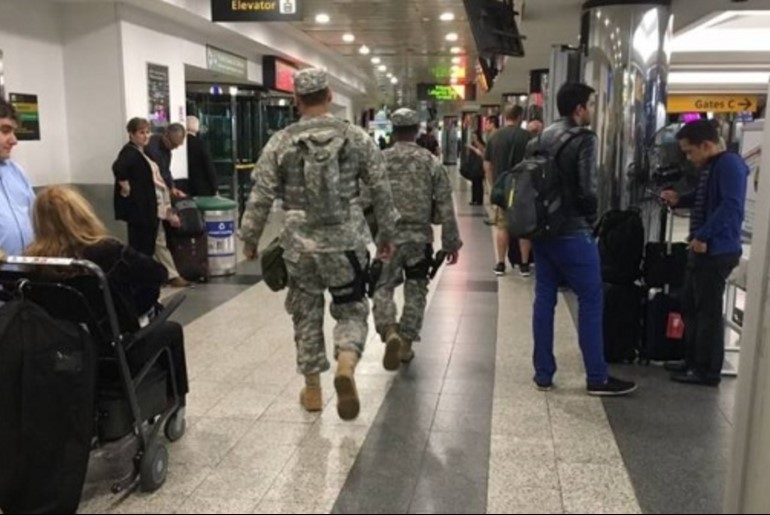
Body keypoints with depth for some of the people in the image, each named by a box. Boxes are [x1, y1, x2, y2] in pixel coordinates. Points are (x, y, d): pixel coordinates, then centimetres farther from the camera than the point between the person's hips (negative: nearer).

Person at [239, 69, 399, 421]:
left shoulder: (280, 143, -2)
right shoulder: (357, 138, -1)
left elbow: (260, 197, -2)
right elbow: (381, 191, 2)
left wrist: (250, 238, 11)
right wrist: (386, 233, 13)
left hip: (299, 245, 1)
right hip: (346, 242, 0)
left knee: (306, 316, 15)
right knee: (351, 310, 12)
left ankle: (312, 389, 23)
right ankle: (346, 365, -16)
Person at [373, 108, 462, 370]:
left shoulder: (379, 160, -3)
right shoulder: (431, 163, -2)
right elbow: (446, 207, -3)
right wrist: (451, 242, 4)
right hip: (419, 239, 1)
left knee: (383, 287, 10)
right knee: (415, 292, 13)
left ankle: (390, 332, -12)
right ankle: (406, 343, 18)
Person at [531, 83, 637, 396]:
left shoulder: (541, 138, 10)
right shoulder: (584, 139, -13)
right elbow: (587, 189, -20)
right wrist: (591, 217, -2)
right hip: (572, 233, -8)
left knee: (544, 299, 10)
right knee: (591, 302, 3)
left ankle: (543, 374, 15)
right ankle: (597, 378, 10)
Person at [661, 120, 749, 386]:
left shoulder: (730, 164, -15)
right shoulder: (711, 166, 17)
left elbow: (731, 206, -25)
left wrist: (703, 236, -24)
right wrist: (679, 200, 11)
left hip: (717, 251, -10)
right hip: (704, 249, 10)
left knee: (708, 310, -3)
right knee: (692, 306, 16)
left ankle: (708, 371, 7)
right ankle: (694, 361, 27)